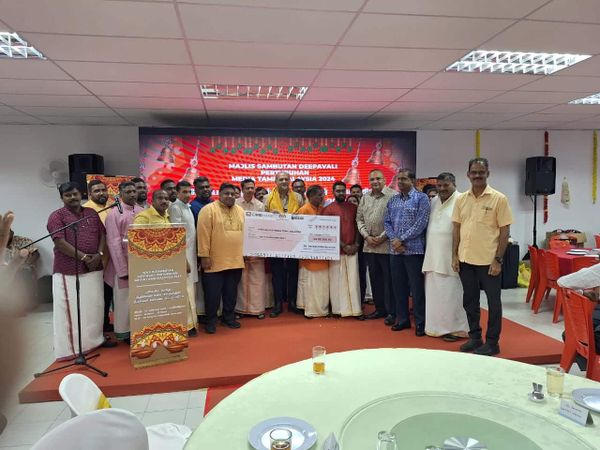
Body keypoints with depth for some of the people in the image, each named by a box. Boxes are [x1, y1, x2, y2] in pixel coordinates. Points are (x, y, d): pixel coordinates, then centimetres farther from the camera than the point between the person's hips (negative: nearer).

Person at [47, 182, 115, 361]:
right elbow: (60, 243, -14)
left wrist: (99, 254, -6)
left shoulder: (92, 213, 11)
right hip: (68, 270, -5)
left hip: (94, 268, 5)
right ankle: (71, 347, 9)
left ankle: (96, 338, 26)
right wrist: (83, 257, -15)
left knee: (95, 305, 13)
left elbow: (102, 235, 10)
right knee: (71, 309, 0)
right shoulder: (57, 216, -5)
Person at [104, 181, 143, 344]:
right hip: (124, 263, -4)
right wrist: (123, 268, -14)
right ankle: (125, 333, 18)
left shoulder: (143, 212, 7)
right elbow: (114, 243, -10)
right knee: (125, 300, 6)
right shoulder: (114, 214, -6)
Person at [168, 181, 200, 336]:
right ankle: (188, 325, 1)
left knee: (190, 289, 11)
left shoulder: (187, 207, 15)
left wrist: (193, 256, 15)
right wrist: (183, 259, -18)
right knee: (186, 291, -6)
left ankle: (190, 321, 19)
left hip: (191, 253, 8)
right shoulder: (175, 208, -11)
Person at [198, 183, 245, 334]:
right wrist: (204, 256, -14)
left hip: (236, 260, 5)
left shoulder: (240, 211, 11)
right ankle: (211, 320, 18)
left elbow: (245, 232, 16)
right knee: (213, 293, 3)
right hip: (215, 261, -5)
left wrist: (247, 253, 13)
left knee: (231, 292, 14)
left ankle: (229, 317, 28)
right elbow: (203, 234, -11)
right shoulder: (208, 210, -8)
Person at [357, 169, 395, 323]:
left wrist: (382, 237, -13)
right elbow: (359, 219, 14)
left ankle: (391, 312, 10)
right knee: (375, 277, 12)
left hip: (387, 245, -6)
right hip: (369, 245, 6)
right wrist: (367, 236, 0)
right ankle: (380, 308, 24)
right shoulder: (365, 198, 14)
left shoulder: (393, 196, -5)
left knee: (388, 279, 0)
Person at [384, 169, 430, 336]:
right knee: (398, 286, 11)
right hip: (395, 250, 5)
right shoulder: (393, 200, 12)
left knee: (417, 287, 0)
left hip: (414, 249, -5)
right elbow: (387, 222, 10)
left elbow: (421, 223, -12)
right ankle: (402, 319, 23)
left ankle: (420, 322, 12)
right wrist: (394, 240, -7)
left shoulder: (421, 198, -4)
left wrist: (402, 239, -13)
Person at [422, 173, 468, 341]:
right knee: (434, 293, 11)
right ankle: (438, 326, 22)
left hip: (450, 258, -7)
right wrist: (429, 253, 15)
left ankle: (456, 328, 11)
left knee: (451, 293, -1)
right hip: (433, 257, 7)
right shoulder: (434, 201, 14)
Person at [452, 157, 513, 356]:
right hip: (466, 259, 5)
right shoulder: (461, 199, 6)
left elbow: (505, 231, -7)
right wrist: (455, 255, 4)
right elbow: (456, 228, 9)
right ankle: (474, 337, 29)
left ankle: (492, 342, 20)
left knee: (493, 301, 7)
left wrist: (498, 260, -12)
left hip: (488, 260, -4)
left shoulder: (498, 198, -7)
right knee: (470, 301, 14)